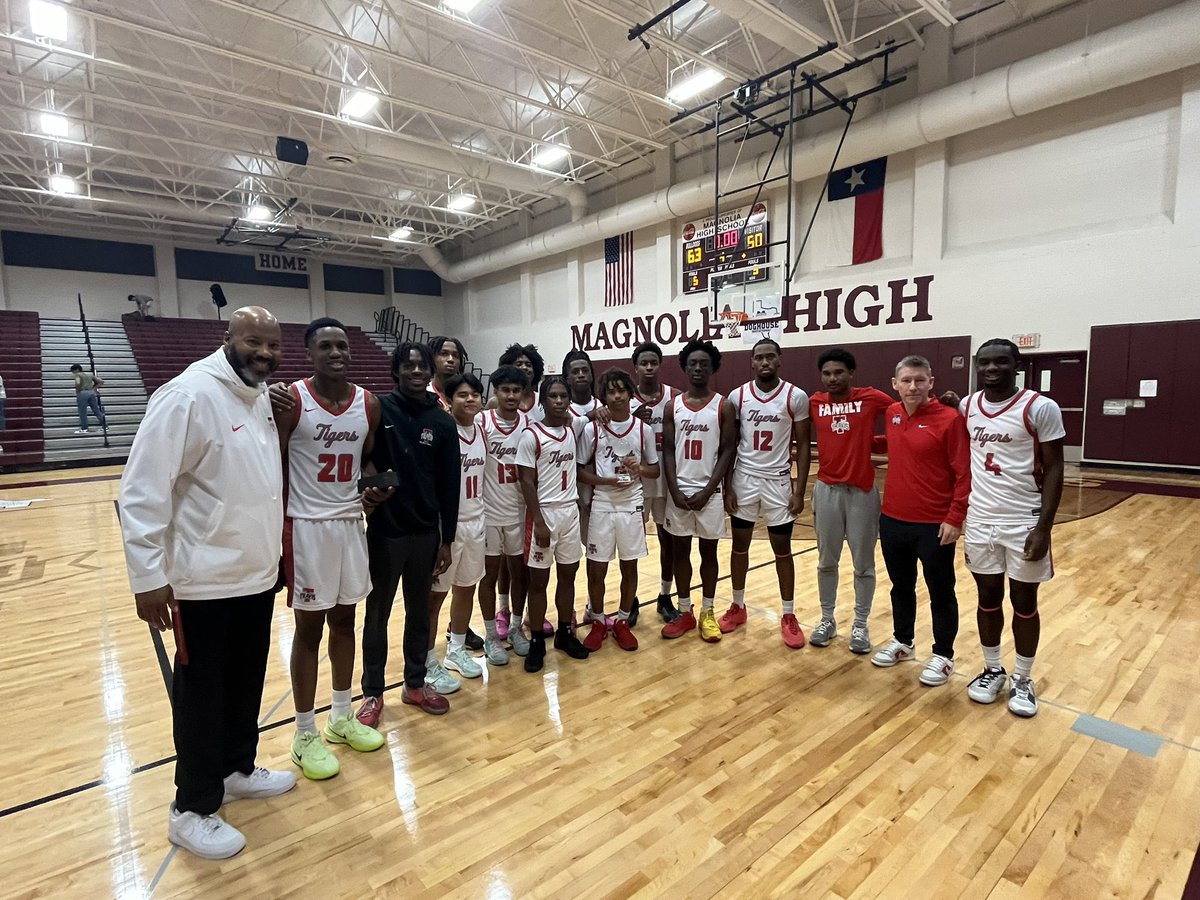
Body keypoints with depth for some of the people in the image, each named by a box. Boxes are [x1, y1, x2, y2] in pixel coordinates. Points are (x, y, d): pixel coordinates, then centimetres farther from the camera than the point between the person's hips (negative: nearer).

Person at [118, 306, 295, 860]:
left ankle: (236, 769, 40)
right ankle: (192, 810, 26)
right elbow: (142, 491, -19)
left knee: (246, 684, 20)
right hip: (205, 581, -7)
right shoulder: (188, 395, -18)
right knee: (201, 695, 8)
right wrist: (148, 576, -20)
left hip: (257, 574, 7)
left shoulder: (259, 396, 8)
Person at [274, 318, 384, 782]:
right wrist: (279, 530, -10)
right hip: (307, 524, -5)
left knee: (344, 620, 14)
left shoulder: (369, 403, 2)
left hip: (351, 522, 5)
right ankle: (305, 734, 21)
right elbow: (273, 468, -8)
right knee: (309, 626, 4)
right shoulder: (291, 400, -11)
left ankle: (342, 716, 31)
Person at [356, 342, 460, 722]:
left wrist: (447, 539, 4)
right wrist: (367, 487, -20)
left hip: (426, 532, 3)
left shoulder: (442, 422, 1)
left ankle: (415, 685, 32)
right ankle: (373, 693, 27)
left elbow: (449, 487, 3)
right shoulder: (378, 409, -7)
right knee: (377, 613, 10)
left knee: (419, 612, 15)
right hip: (384, 530, -2)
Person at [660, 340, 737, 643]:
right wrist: (675, 491, -8)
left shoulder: (723, 406, -2)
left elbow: (727, 451, -6)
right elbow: (668, 451, 2)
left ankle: (708, 613, 22)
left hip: (709, 492, -2)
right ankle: (685, 612, 23)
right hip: (678, 492, 2)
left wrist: (706, 491, -12)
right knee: (680, 551, 9)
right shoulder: (673, 406, 4)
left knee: (709, 551, 8)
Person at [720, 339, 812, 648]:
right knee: (740, 545, 11)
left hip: (778, 481, -1)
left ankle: (789, 616, 20)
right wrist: (727, 487, -1)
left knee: (782, 549, 6)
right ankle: (738, 606, 27)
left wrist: (800, 490, -7)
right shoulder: (737, 397, -1)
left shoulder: (796, 397, -6)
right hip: (744, 480, 2)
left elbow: (803, 445, -2)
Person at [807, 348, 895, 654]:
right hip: (826, 490, 2)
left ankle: (860, 625, 24)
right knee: (827, 561, 12)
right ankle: (827, 619, 28)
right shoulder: (814, 403, 1)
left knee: (863, 563, 9)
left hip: (862, 491, -2)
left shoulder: (871, 398, -5)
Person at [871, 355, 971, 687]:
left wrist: (955, 518, -15)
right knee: (901, 587, 19)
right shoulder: (892, 414, 4)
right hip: (892, 519, 6)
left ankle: (943, 655, 25)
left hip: (935, 525, -5)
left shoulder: (950, 419, -13)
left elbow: (965, 474, -13)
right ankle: (902, 642, 37)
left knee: (940, 593, 10)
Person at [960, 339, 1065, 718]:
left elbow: (1054, 469, -9)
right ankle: (992, 670, 29)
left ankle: (1023, 680, 25)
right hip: (979, 521, 3)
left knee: (1024, 602, 9)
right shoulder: (967, 407, 3)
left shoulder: (1040, 408, -10)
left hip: (1024, 522, -3)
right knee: (988, 597, 13)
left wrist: (1044, 527, -14)